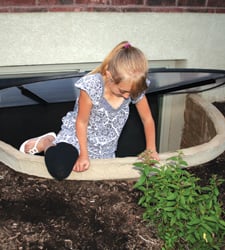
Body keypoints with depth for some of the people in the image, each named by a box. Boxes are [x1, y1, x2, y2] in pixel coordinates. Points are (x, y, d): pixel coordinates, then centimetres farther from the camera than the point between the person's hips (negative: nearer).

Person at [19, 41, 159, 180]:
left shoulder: (135, 88, -19)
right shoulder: (92, 86, -31)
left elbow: (147, 119, -4)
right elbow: (82, 122, -19)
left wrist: (151, 149, -4)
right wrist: (83, 155, -13)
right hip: (78, 135, -5)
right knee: (60, 171, -28)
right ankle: (48, 144, 9)